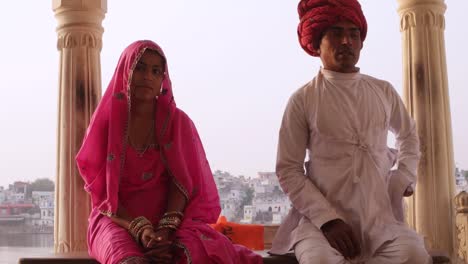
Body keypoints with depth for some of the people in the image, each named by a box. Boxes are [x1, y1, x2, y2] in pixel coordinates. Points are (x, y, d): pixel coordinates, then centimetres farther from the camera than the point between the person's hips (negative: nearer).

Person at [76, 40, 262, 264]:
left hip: (172, 218, 2)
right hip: (119, 220, -1)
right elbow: (102, 191, -2)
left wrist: (165, 229, -23)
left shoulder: (177, 121, 8)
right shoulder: (106, 122, 5)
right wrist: (140, 229, -19)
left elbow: (181, 183, -4)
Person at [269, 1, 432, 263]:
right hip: (321, 216, -3)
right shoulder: (303, 100, 0)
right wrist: (328, 219, -13)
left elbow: (409, 136, 31)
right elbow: (288, 170, -2)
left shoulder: (384, 92, 11)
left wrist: (403, 180, 12)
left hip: (380, 216, 4)